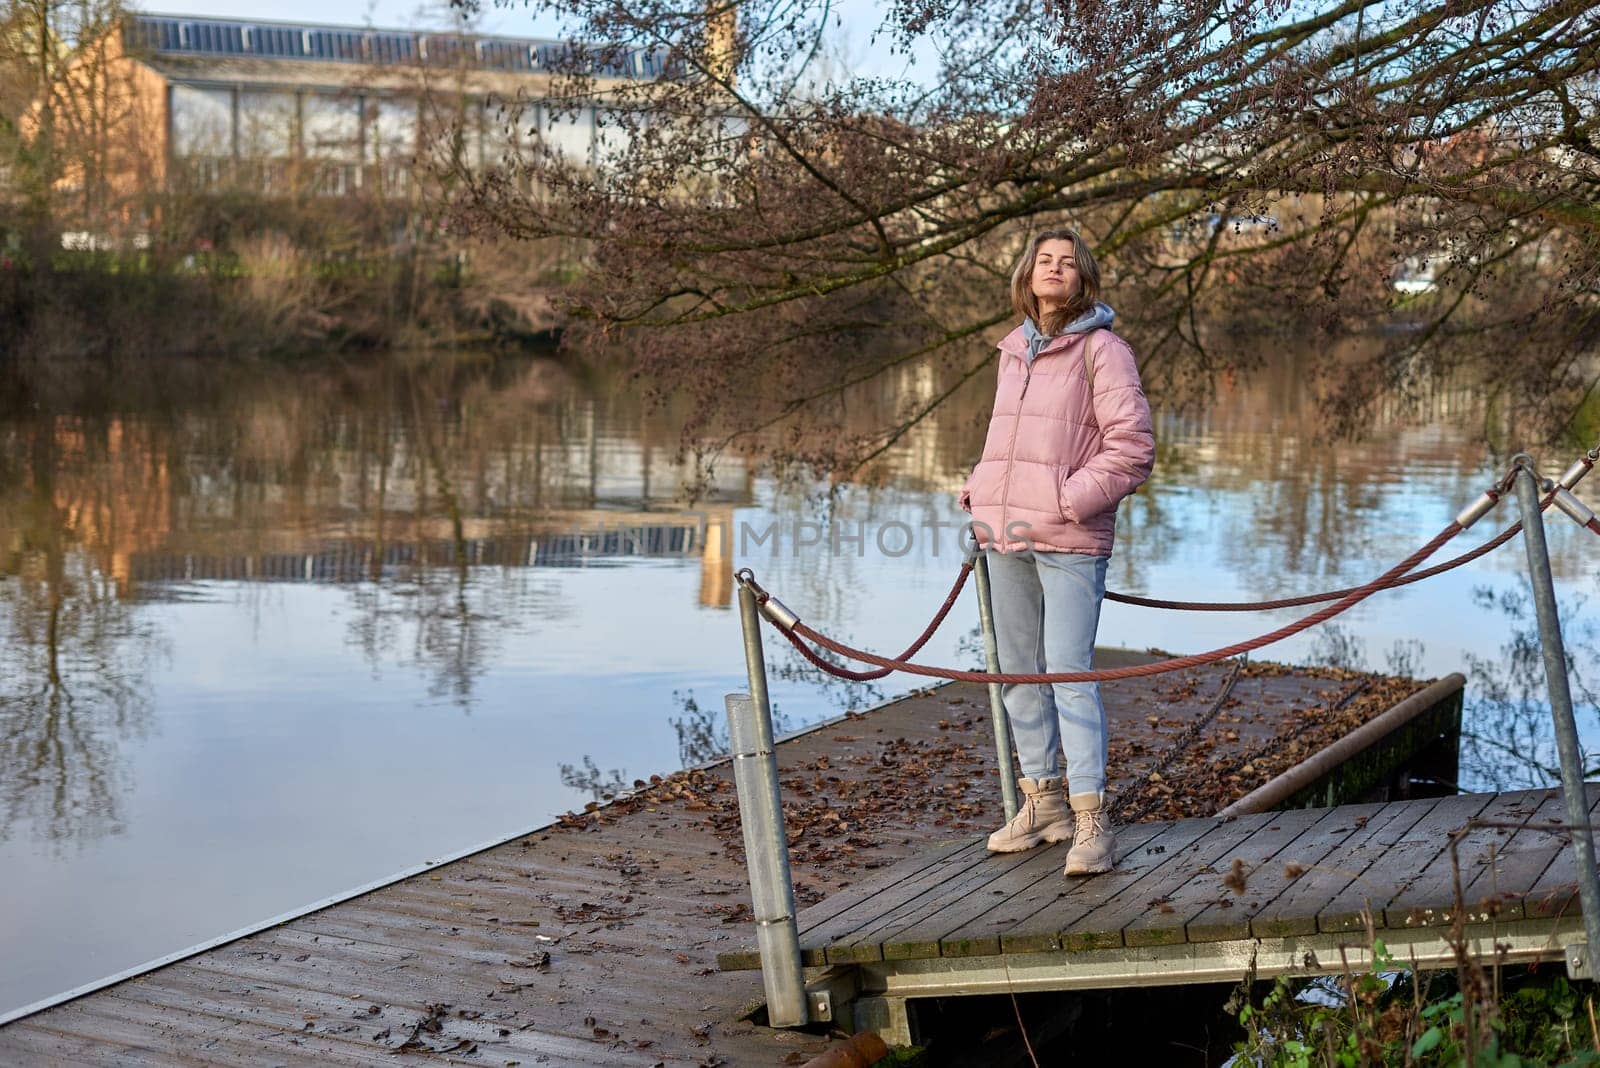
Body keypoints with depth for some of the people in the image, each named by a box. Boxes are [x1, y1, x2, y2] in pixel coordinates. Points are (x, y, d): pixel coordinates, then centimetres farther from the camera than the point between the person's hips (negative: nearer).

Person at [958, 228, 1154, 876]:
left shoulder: (1102, 350, -5)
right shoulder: (1014, 352, 15)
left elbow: (1132, 448, -11)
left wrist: (1068, 502, -16)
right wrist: (980, 490, 10)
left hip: (1068, 541, -7)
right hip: (1004, 535, 7)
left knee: (1070, 674, -11)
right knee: (1019, 671, 13)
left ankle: (1091, 822, -6)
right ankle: (1042, 803, 25)